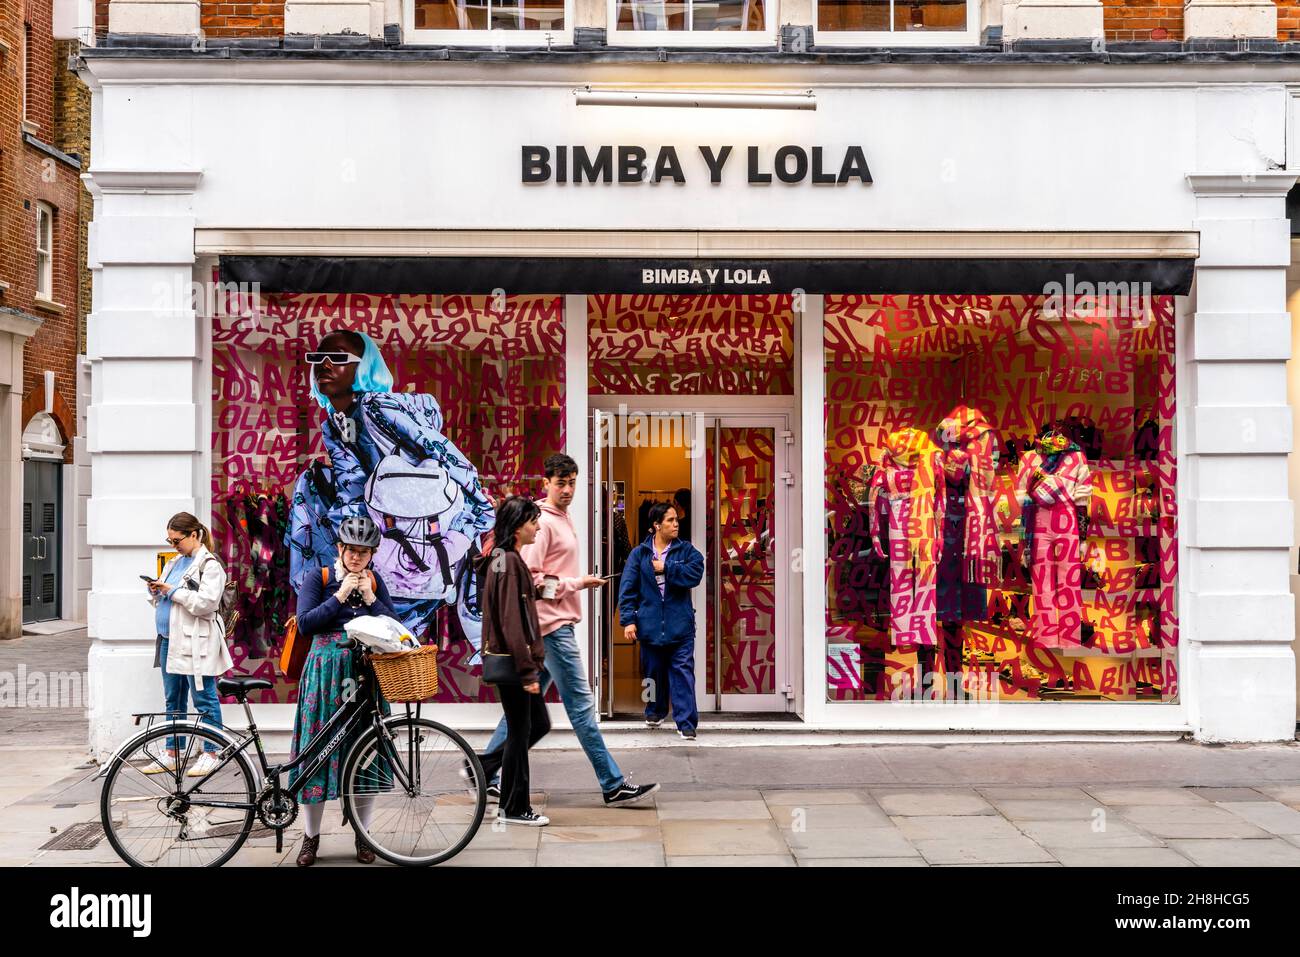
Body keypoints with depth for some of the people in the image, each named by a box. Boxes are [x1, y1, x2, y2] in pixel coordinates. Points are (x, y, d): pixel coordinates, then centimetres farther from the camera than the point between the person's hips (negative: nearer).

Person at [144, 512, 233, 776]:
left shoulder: (209, 565, -8)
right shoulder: (175, 563, 19)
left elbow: (207, 602, -19)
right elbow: (161, 602, 26)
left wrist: (173, 591, -17)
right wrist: (155, 592, 4)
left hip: (196, 642, -9)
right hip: (170, 640, 9)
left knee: (204, 700, -3)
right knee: (173, 700, 13)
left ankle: (210, 754, 3)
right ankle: (172, 753, 20)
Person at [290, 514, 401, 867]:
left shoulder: (375, 581, 10)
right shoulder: (319, 578, 1)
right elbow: (305, 624, -8)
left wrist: (370, 598, -7)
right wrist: (340, 596, -13)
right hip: (325, 670, -2)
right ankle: (311, 836, 14)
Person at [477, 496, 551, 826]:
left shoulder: (504, 559, 13)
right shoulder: (509, 562, -18)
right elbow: (511, 623, -22)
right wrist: (527, 672, -21)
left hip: (511, 660, 10)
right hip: (513, 662, -10)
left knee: (539, 724, 15)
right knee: (520, 731, 1)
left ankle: (482, 768, 22)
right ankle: (515, 808, 13)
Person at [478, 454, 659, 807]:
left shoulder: (563, 519, 17)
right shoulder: (542, 522, -13)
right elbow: (530, 578, -19)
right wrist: (576, 584, -14)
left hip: (558, 623, 10)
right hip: (552, 623, -10)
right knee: (581, 704, -5)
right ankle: (613, 784, -1)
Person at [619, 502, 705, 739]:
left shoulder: (687, 550, 3)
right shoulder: (639, 553, 2)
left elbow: (694, 574, -15)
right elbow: (627, 588, -2)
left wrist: (666, 568, -13)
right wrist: (628, 620, -9)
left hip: (679, 624, -1)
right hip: (650, 624, 1)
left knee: (683, 671, -7)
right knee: (653, 670, 14)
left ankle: (686, 722, -6)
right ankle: (655, 711, 36)